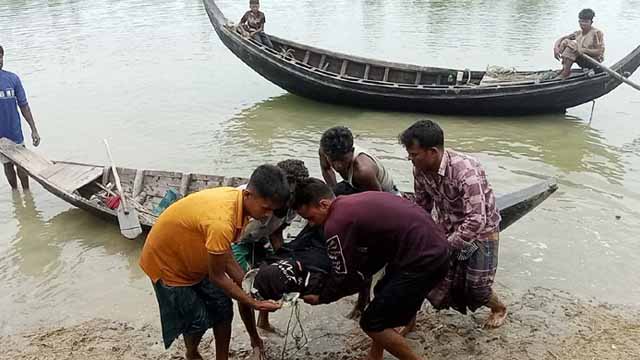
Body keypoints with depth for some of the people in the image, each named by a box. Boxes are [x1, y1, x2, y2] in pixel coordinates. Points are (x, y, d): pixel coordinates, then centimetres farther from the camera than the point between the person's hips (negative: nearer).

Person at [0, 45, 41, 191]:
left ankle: (26, 191, 26)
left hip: (15, 131, 0)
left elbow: (24, 106, -1)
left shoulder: (13, 78, -6)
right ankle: (14, 190, 32)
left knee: (21, 163, 10)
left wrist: (34, 129, -3)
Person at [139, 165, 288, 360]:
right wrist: (253, 303, -16)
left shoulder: (237, 199, -14)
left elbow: (226, 257, -3)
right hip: (166, 263, -7)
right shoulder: (221, 221, -40)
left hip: (194, 259, 7)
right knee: (198, 320, 5)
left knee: (223, 309, 7)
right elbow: (217, 277, -25)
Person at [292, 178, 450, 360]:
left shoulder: (336, 223, -14)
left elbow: (344, 275, -6)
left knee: (372, 323, 1)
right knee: (382, 293, 27)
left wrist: (321, 297, 11)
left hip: (424, 260, -10)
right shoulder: (354, 202, 13)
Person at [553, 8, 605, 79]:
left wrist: (583, 50, -31)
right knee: (565, 41, -8)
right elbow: (561, 39, 4)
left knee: (572, 44, -24)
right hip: (582, 63, 7)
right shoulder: (578, 33, 7)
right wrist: (556, 47, -18)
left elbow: (600, 52, -20)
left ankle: (566, 72, -22)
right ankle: (564, 69, -14)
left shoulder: (597, 33, -12)